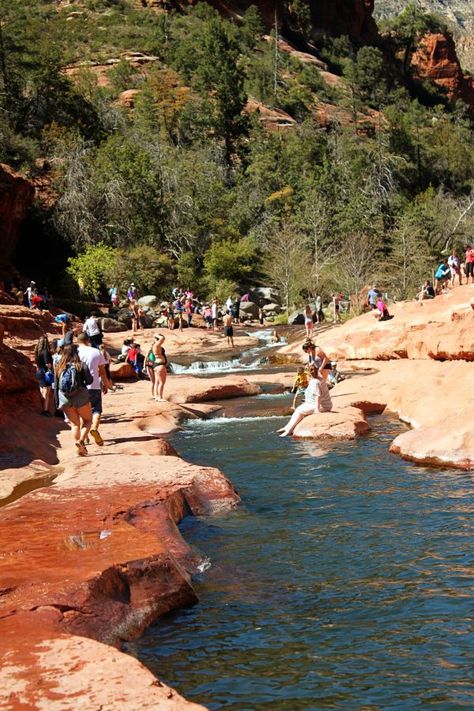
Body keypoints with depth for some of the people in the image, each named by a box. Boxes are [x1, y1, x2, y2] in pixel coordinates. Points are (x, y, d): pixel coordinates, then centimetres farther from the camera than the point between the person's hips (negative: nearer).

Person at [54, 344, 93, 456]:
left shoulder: (59, 368, 4)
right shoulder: (81, 365, -5)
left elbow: (56, 386, 6)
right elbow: (89, 380, -9)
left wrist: (57, 403, 11)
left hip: (65, 400, 3)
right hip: (81, 397, -3)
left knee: (75, 424, 13)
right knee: (87, 420, 11)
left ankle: (80, 449, 7)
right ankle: (81, 440, -13)